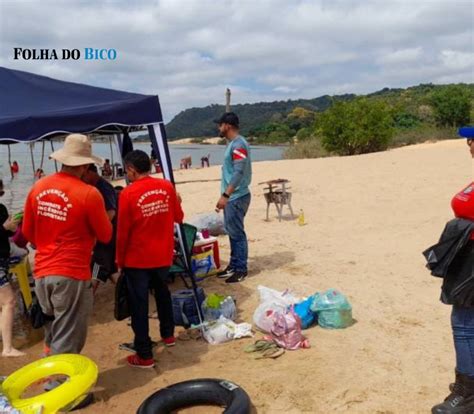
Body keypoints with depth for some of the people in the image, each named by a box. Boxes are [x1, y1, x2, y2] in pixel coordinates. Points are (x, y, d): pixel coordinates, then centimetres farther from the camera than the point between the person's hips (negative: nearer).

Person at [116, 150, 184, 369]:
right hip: (162, 255, 5)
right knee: (162, 292, 26)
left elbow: (123, 232, -12)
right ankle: (168, 334, 40)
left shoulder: (128, 193, -15)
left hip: (137, 258, -5)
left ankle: (144, 355, 12)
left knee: (139, 304, 5)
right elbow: (178, 217, 7)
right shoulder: (167, 186, -3)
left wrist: (120, 260, 1)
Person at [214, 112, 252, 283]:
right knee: (232, 232, 15)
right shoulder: (232, 143, 15)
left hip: (237, 197, -10)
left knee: (237, 233, -2)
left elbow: (239, 173, -25)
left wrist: (225, 195, -29)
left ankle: (241, 270, 8)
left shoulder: (239, 144, -17)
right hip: (231, 196, 10)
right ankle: (233, 265, 25)